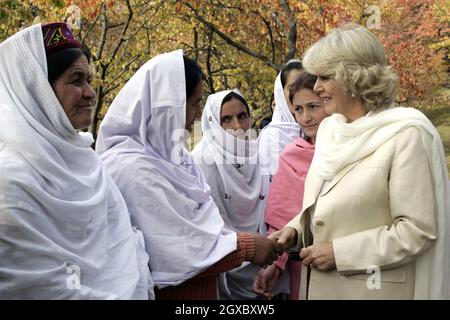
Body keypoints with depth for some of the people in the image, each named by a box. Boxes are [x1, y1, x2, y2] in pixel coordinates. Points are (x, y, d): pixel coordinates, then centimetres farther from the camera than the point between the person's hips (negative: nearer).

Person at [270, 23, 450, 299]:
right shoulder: (329, 128, 5)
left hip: (373, 288, -6)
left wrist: (339, 252, -19)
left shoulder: (406, 134, -17)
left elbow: (418, 230, -19)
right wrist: (295, 229, -2)